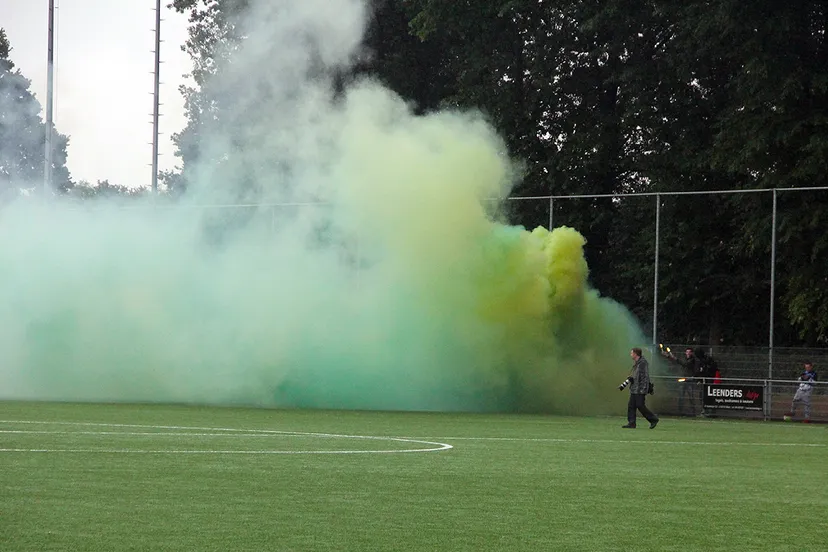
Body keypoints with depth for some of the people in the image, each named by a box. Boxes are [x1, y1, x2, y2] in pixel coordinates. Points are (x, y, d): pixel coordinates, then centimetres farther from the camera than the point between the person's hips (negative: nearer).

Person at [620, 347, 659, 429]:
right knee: (631, 405, 4)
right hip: (634, 389, 10)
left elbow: (645, 376, -17)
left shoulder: (643, 363, -13)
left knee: (640, 406, -9)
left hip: (640, 389, -10)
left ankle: (653, 419, 3)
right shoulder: (635, 363, 17)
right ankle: (631, 423, 6)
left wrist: (643, 388, -21)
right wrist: (623, 385, 24)